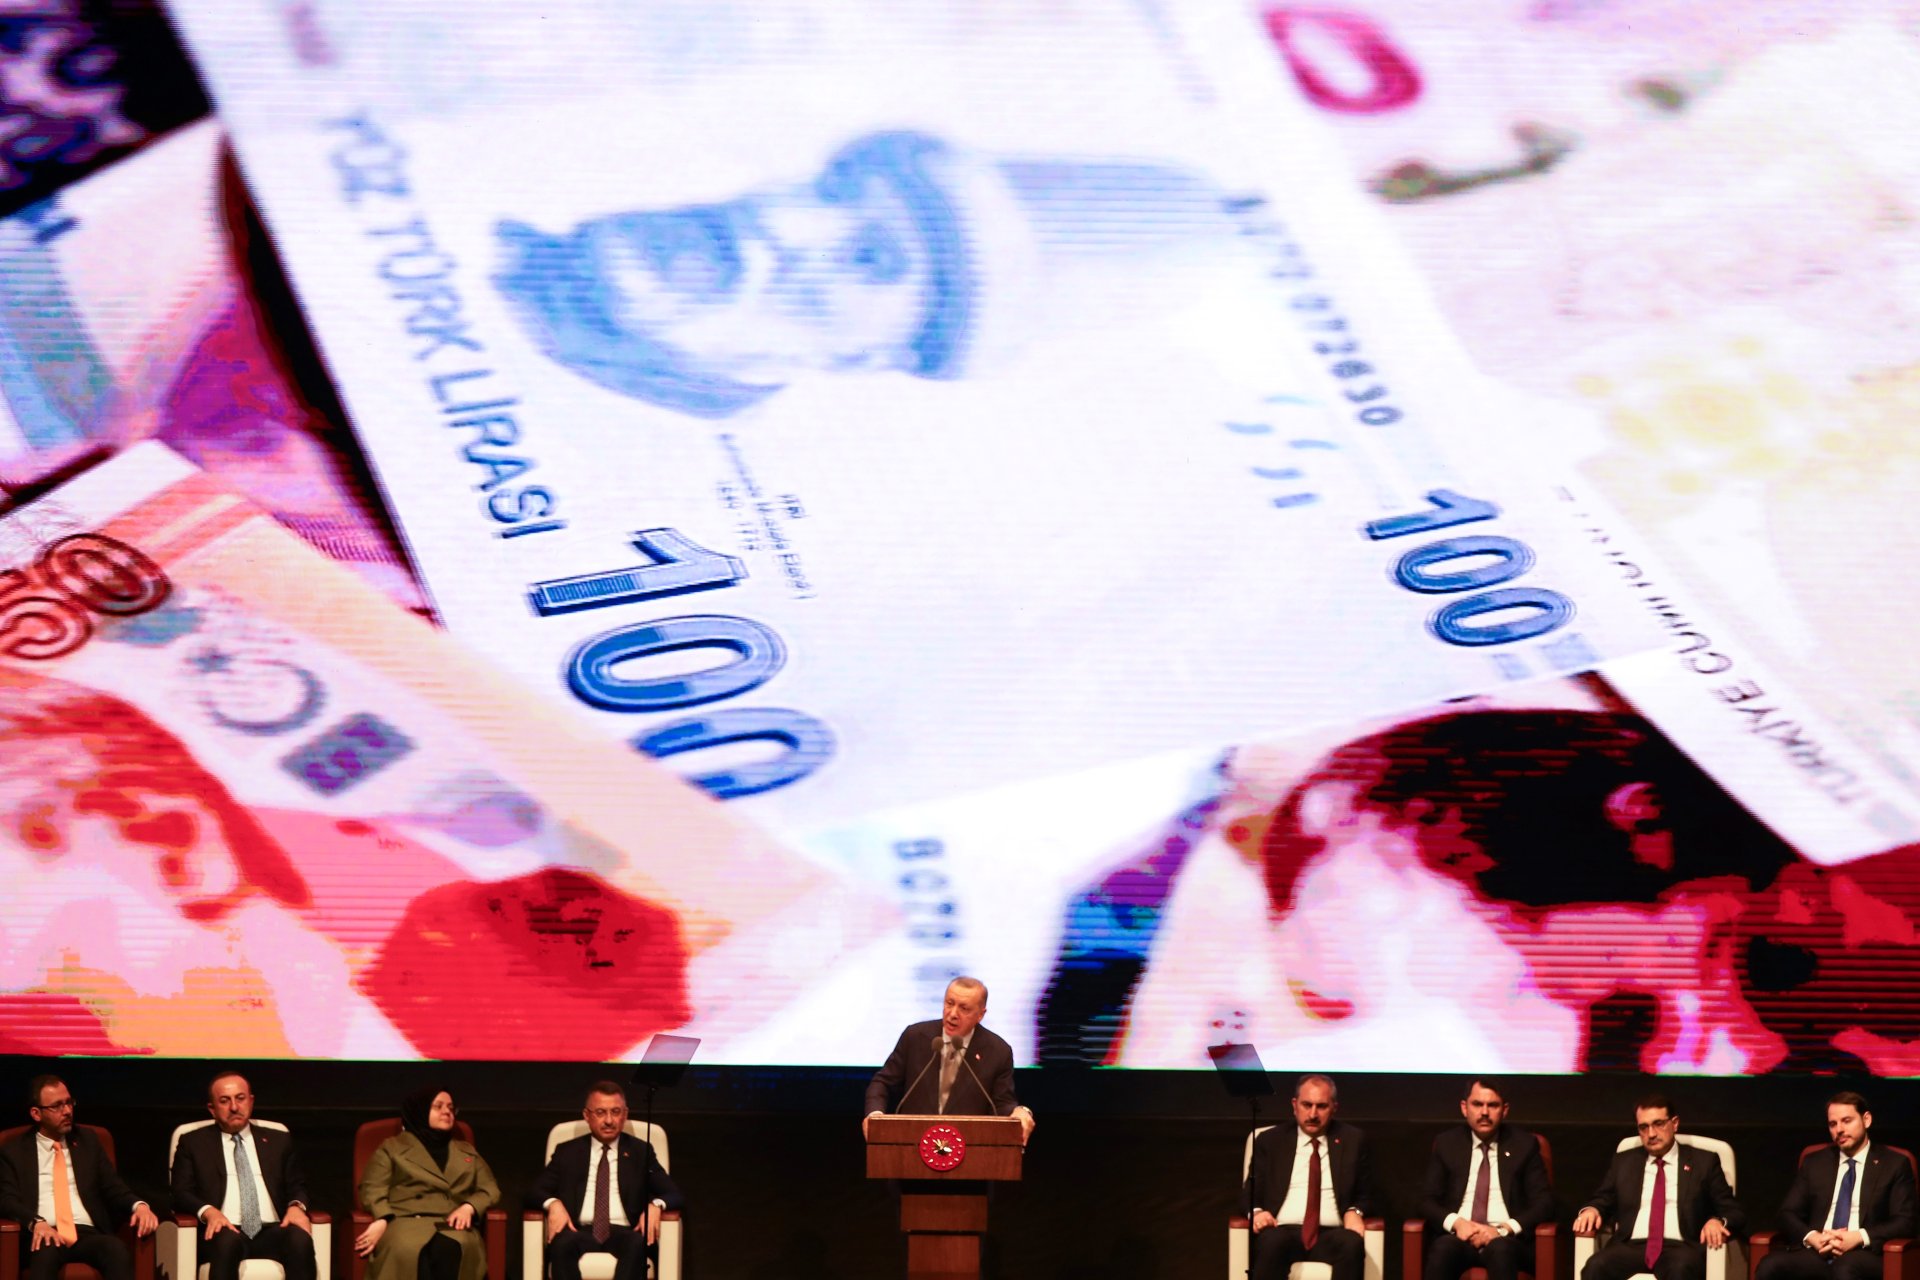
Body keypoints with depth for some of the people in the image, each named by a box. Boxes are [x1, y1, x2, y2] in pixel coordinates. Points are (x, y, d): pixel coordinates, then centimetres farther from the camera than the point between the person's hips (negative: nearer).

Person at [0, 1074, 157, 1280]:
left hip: (88, 1234, 2)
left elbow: (113, 1188, 17)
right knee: (45, 1253, -41)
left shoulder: (87, 1141, 22)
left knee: (117, 1248, -35)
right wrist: (35, 1222, -20)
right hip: (47, 1236, -2)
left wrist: (139, 1206, -6)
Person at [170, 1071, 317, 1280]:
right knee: (227, 1240, -39)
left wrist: (296, 1206, -6)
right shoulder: (193, 1143, 17)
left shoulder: (278, 1142, 23)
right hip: (226, 1231, -2)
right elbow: (181, 1193, 8)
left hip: (271, 1232, 2)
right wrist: (208, 1211, -14)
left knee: (300, 1239, -33)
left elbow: (297, 1186, 20)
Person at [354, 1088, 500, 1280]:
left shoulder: (467, 1152, 31)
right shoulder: (392, 1147, 21)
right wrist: (381, 1220, -12)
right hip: (406, 1221, -2)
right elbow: (372, 1188, 8)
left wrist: (469, 1207, -3)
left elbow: (490, 1189, 20)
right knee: (409, 1251, -40)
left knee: (448, 1249, -38)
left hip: (452, 1225, 2)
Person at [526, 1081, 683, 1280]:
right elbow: (534, 1192, 12)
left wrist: (655, 1205, -14)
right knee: (562, 1243, -35)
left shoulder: (640, 1151, 16)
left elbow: (674, 1195, 10)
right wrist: (553, 1204, -12)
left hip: (624, 1233, 0)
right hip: (580, 1232, 0)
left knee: (638, 1244, -36)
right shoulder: (567, 1152, 17)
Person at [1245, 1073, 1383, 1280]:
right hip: (1284, 1232, 0)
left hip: (1331, 1237, 1)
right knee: (1270, 1243, -38)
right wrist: (1256, 1212, -9)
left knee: (1352, 1244, -36)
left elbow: (1367, 1194, 19)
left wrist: (1355, 1212, -5)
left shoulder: (1352, 1140, 17)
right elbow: (1251, 1192, 15)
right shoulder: (1270, 1141, 16)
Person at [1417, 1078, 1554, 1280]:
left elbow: (1543, 1203, 4)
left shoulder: (1524, 1144, 10)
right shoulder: (1447, 1144, 14)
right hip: (1458, 1238, 1)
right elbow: (1427, 1202, 11)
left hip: (1505, 1242, -1)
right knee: (1443, 1247, -35)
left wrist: (1503, 1229, -13)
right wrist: (1456, 1222, -12)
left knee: (1500, 1249, -38)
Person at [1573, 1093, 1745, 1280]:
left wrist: (1717, 1222, -13)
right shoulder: (1624, 1162, 22)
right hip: (1631, 1247, 2)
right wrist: (1591, 1210, -1)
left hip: (1680, 1248, -2)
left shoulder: (1703, 1162, 15)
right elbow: (1602, 1201, 25)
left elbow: (1735, 1213, 12)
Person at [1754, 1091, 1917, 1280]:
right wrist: (1812, 1237, -8)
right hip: (1815, 1253, 3)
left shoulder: (1894, 1164, 12)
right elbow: (1788, 1214, 15)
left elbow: (1904, 1222, 3)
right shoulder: (1814, 1163, 21)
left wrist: (1859, 1238, -14)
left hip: (1862, 1254, -3)